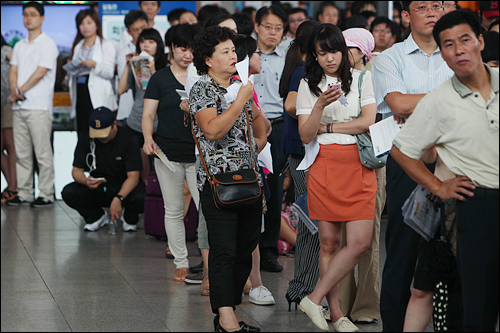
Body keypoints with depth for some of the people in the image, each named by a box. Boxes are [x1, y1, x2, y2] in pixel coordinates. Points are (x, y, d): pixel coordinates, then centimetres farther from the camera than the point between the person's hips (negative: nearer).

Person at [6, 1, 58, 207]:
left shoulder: (47, 44, -2)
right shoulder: (19, 46, 18)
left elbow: (40, 73, -11)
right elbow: (13, 71, 11)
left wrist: (21, 90, -11)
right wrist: (14, 91, -8)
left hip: (38, 107, -7)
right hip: (19, 106, 7)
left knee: (43, 153, -6)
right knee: (22, 153, 7)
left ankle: (46, 195, -3)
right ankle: (24, 194, 12)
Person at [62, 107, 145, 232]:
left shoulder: (128, 139, -16)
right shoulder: (85, 138, -7)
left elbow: (133, 176, -21)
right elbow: (76, 170, -5)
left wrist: (118, 198, -39)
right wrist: (85, 181, -31)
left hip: (124, 188, -3)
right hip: (97, 188, 3)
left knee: (141, 198, -36)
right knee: (68, 193, -25)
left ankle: (129, 218, 2)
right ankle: (97, 216, 4)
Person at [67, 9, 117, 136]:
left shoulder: (106, 45, 5)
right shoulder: (77, 46, 21)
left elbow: (109, 73, -4)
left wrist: (94, 65, -19)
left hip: (97, 96, -5)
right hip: (80, 94, 5)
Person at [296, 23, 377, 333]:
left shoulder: (361, 78, 9)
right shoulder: (309, 86, 8)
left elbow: (367, 122, -3)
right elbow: (305, 136, -1)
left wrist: (326, 127, -2)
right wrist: (320, 105, -16)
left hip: (359, 166, 0)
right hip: (325, 166, 0)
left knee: (360, 242, -11)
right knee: (329, 242, -1)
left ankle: (314, 299, -2)